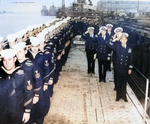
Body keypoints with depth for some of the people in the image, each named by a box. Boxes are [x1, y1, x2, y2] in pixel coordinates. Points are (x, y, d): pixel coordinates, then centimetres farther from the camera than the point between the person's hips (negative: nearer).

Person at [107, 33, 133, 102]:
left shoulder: (129, 48, 1)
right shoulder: (117, 46, -4)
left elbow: (130, 59, 5)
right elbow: (109, 45, -11)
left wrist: (130, 68, 5)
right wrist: (114, 40, -18)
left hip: (125, 68, 2)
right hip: (118, 67, -2)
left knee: (124, 82, 11)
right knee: (119, 82, 9)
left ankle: (124, 95, 25)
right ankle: (118, 95, 22)